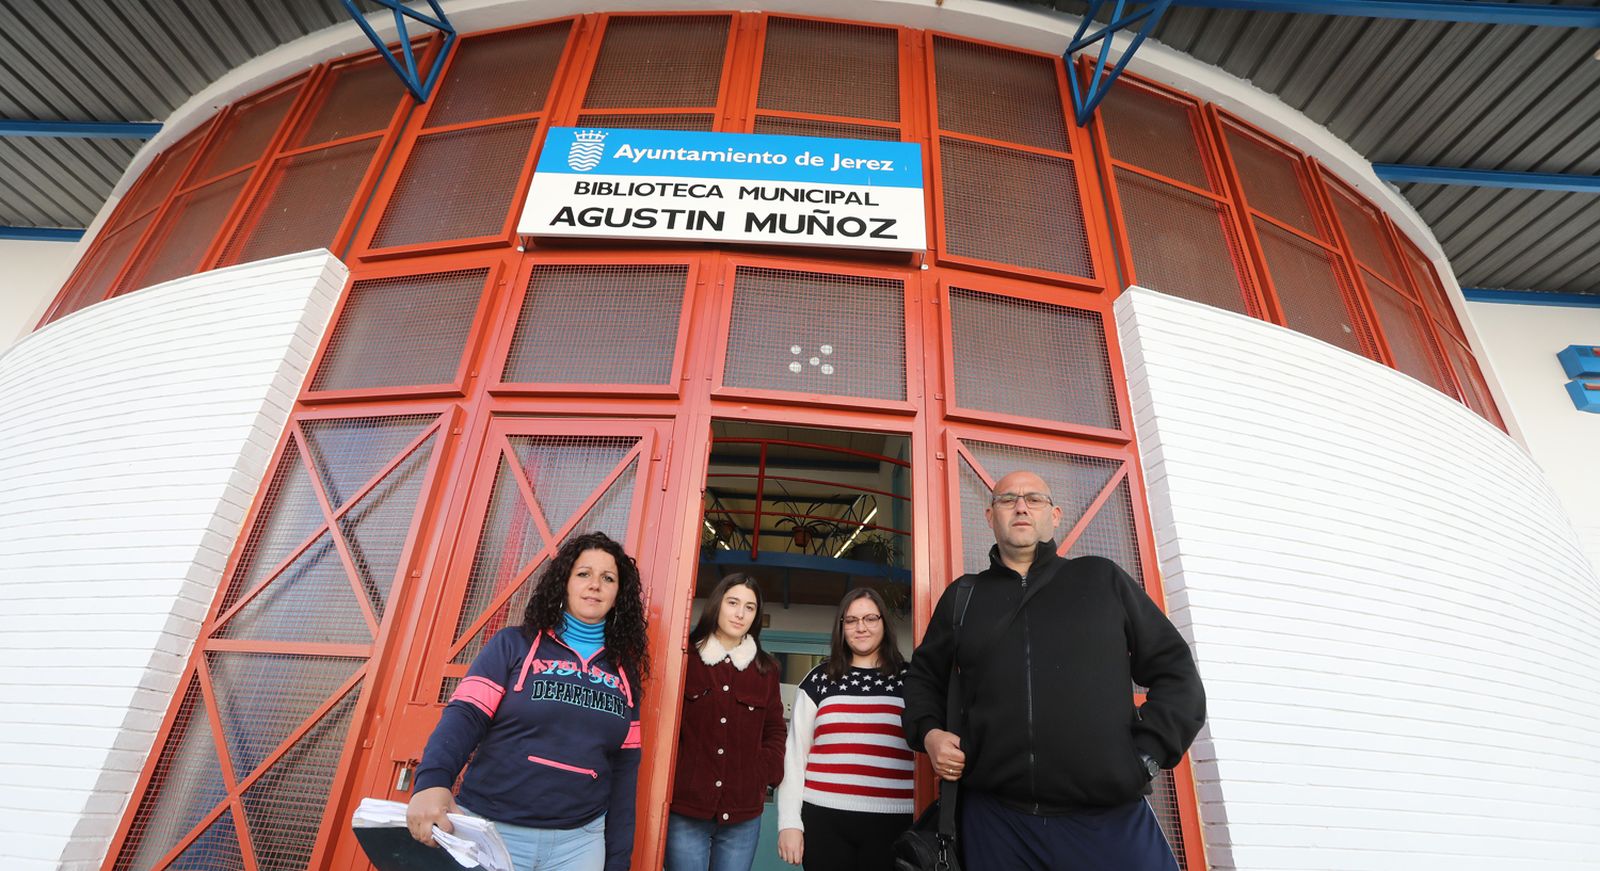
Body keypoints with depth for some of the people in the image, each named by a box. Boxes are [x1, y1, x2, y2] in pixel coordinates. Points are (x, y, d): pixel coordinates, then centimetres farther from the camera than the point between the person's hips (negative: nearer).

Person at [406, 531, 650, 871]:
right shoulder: (514, 644, -2)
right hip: (492, 830, -2)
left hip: (579, 840, 3)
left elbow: (624, 767, 7)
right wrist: (432, 780, -30)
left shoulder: (624, 670, 5)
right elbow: (465, 716, -11)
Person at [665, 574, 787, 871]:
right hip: (685, 810, -2)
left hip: (743, 815, 3)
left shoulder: (765, 668, 7)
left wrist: (765, 775, -1)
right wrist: (669, 777, -6)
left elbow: (774, 731, 13)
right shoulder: (684, 657, -3)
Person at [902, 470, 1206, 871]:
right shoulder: (962, 596, 11)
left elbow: (1175, 670, 8)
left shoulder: (1103, 578, 8)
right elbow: (923, 675, 20)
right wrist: (929, 733, 2)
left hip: (1111, 817, -1)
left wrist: (1147, 754, -4)